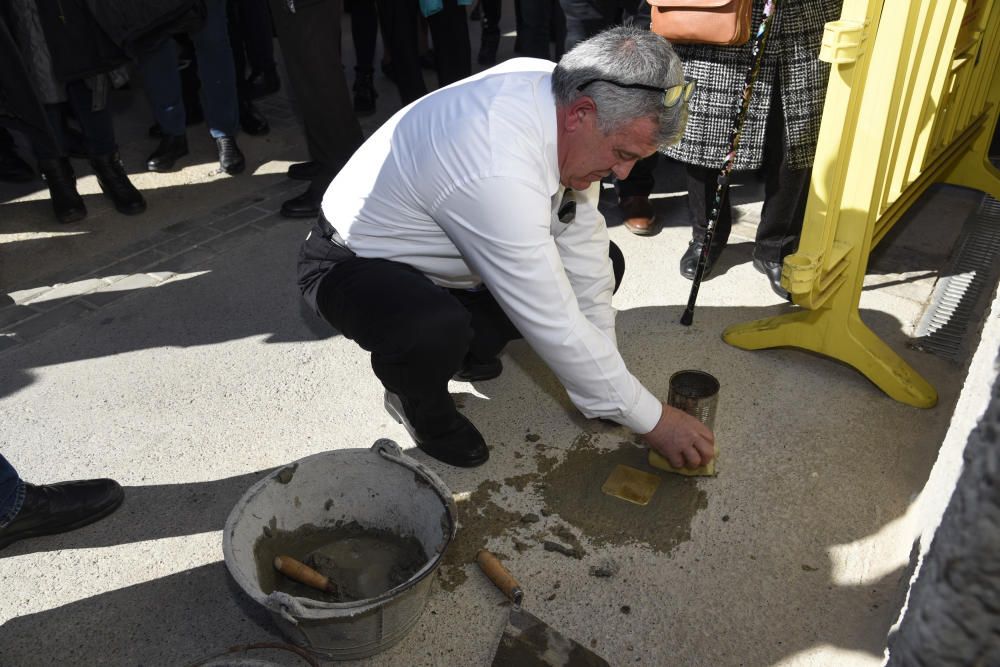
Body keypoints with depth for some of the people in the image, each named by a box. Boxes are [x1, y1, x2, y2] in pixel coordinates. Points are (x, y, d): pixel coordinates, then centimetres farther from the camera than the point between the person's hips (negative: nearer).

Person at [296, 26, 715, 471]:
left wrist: (602, 366, -9)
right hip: (354, 264, -7)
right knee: (435, 332, -40)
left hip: (442, 248, 7)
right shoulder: (496, 174, -39)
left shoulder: (560, 92, -15)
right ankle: (418, 402, -3)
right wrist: (652, 420, -21)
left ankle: (463, 345, 14)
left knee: (600, 265, -1)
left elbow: (581, 244, -8)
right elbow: (554, 326, -32)